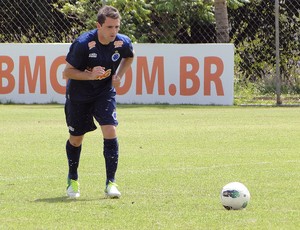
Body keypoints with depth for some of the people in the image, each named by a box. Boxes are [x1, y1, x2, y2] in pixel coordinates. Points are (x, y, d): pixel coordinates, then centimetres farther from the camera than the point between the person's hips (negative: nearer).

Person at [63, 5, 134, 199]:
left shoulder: (123, 43, -15)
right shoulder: (83, 44, -27)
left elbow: (129, 57, 12)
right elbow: (67, 73, -18)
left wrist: (119, 76, -3)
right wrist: (90, 75, -33)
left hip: (105, 93, 2)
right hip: (79, 94, -2)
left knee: (110, 132, -18)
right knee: (76, 139, 11)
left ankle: (111, 182, -11)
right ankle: (73, 179, 36)